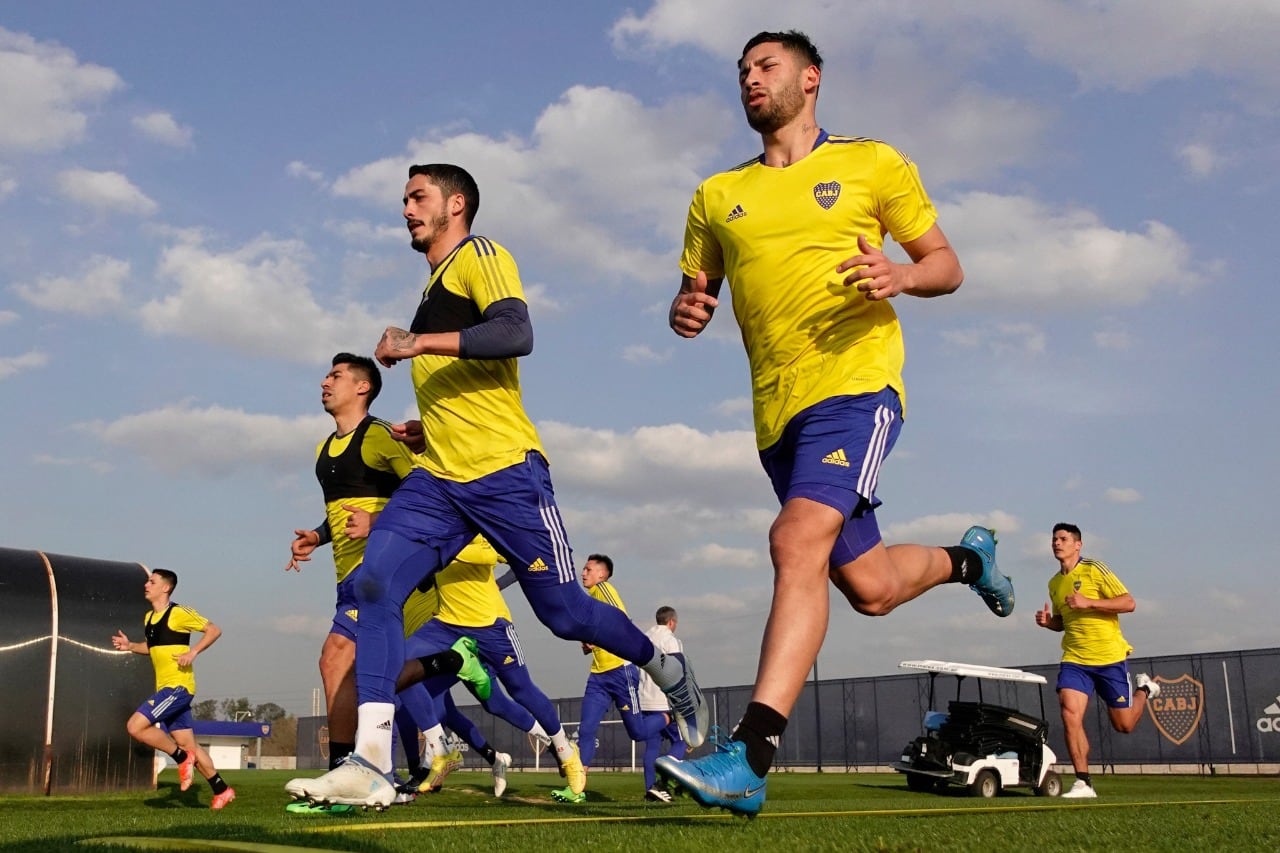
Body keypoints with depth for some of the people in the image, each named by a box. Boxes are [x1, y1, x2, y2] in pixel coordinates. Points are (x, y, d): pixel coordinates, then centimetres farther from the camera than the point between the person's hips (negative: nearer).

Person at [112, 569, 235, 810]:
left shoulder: (178, 613, -11)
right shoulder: (149, 617, 14)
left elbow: (214, 630, -9)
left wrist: (193, 652, -19)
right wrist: (130, 646, 10)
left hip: (178, 686, -9)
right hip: (165, 688, 9)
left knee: (135, 726, -18)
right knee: (187, 744, 10)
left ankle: (182, 758, -3)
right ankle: (221, 790, 18)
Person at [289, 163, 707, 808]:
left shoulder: (480, 256, -1)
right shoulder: (435, 286, 26)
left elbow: (516, 333, -21)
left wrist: (417, 343, -22)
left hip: (504, 472, -8)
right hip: (437, 479, 8)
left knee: (565, 612, 0)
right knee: (375, 582, -15)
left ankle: (672, 677, 27)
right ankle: (370, 765, -17)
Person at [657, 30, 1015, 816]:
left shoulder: (871, 164, 6)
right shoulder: (716, 197, 16)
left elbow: (948, 266, 7)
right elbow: (694, 296, 18)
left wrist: (899, 276, -16)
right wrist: (685, 314, -7)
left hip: (855, 383, -5)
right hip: (778, 411, 5)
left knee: (799, 542, -27)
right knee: (868, 587, 12)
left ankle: (750, 757, -28)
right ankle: (966, 557, 45)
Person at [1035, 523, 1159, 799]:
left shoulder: (1094, 569, -8)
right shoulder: (1054, 583, 10)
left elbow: (1129, 603, -14)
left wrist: (1088, 602, -22)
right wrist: (1048, 622, 2)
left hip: (1109, 657, -4)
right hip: (1074, 659, 4)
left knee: (1124, 725, 6)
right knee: (1070, 714, -17)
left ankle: (1144, 689, 38)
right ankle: (1083, 783, -10)